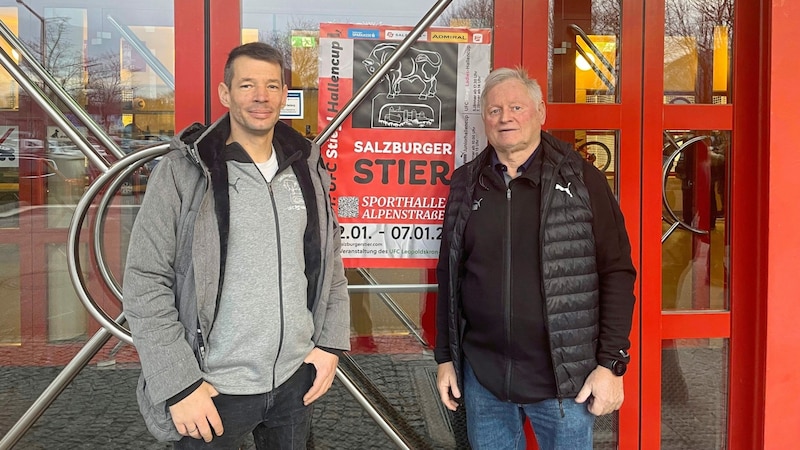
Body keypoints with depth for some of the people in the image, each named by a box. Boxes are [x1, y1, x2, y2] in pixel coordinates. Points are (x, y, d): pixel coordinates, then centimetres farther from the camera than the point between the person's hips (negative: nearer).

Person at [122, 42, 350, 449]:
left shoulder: (307, 169, 5)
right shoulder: (183, 171, -9)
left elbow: (330, 265, 12)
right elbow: (145, 283, -12)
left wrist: (331, 343, 3)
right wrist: (179, 384, -15)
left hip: (296, 377, 4)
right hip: (215, 388, -4)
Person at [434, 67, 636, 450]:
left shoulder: (580, 179, -5)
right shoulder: (466, 185, 5)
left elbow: (616, 272, -5)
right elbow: (448, 276, 9)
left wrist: (611, 363, -9)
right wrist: (445, 358, 9)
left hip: (564, 377, -2)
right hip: (482, 376, 3)